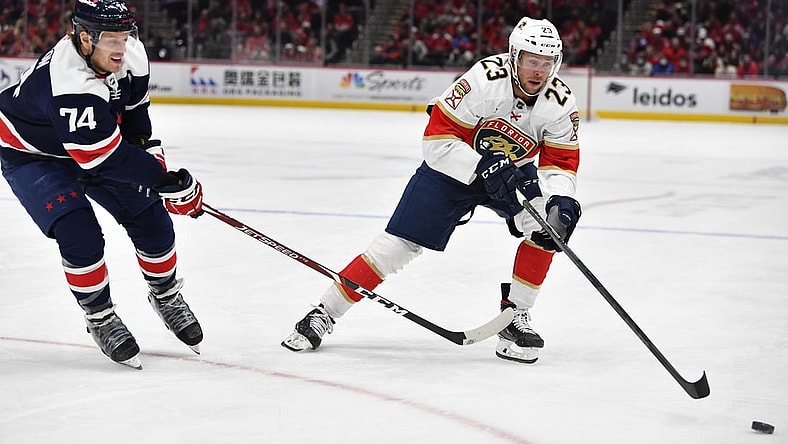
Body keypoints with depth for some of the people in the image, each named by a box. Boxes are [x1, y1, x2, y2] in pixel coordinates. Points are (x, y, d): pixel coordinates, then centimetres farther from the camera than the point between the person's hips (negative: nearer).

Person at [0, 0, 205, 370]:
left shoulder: (129, 53, -17)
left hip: (99, 141, 7)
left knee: (150, 217, 2)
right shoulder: (70, 84, -41)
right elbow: (107, 158, -40)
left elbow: (133, 102, 7)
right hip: (31, 155, -7)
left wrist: (148, 147, -2)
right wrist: (167, 182, -36)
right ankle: (100, 318, -1)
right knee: (79, 235, -22)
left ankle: (165, 296, 26)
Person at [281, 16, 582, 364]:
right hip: (453, 166, -4)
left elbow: (560, 163, -14)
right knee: (396, 246, -7)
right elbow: (437, 138, -29)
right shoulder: (483, 80, -31)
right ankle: (323, 315, 4)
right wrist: (484, 167, -38)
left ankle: (514, 316, -5)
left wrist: (560, 200, -33)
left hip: (514, 170, 4)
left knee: (547, 227, -21)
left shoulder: (560, 103, -19)